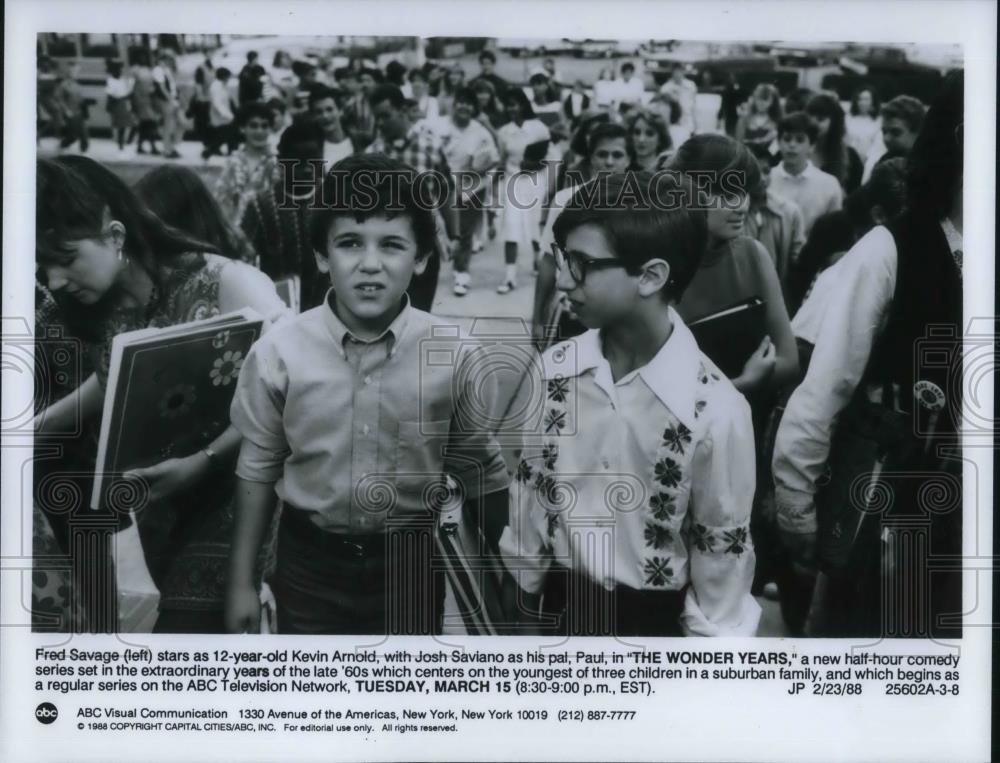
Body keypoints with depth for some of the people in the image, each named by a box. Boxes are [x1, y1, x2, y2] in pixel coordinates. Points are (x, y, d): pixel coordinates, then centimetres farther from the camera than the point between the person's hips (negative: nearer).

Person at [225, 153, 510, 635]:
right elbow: (258, 470, -1)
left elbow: (479, 473, -1)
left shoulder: (455, 357, -14)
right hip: (309, 564, 0)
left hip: (409, 566, 0)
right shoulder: (278, 353, -13)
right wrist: (242, 582, 4)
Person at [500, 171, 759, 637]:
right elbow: (531, 493, 1)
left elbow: (722, 549, -13)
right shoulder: (554, 371, -12)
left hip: (656, 620, -3)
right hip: (561, 606, 3)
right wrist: (522, 600, 9)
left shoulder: (715, 410, -24)